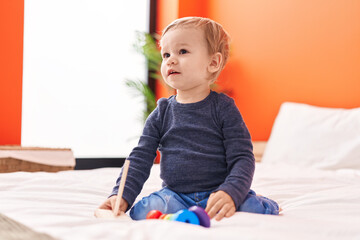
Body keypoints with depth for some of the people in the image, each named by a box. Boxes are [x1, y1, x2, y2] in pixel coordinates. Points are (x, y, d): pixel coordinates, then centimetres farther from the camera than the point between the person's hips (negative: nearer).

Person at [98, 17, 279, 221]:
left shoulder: (223, 108, -2)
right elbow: (140, 159, 5)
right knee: (142, 212, -26)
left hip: (217, 194, -2)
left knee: (254, 208, -29)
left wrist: (230, 193, -26)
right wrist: (122, 196, -11)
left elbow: (242, 158, -8)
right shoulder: (161, 114, 7)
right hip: (175, 195, 2)